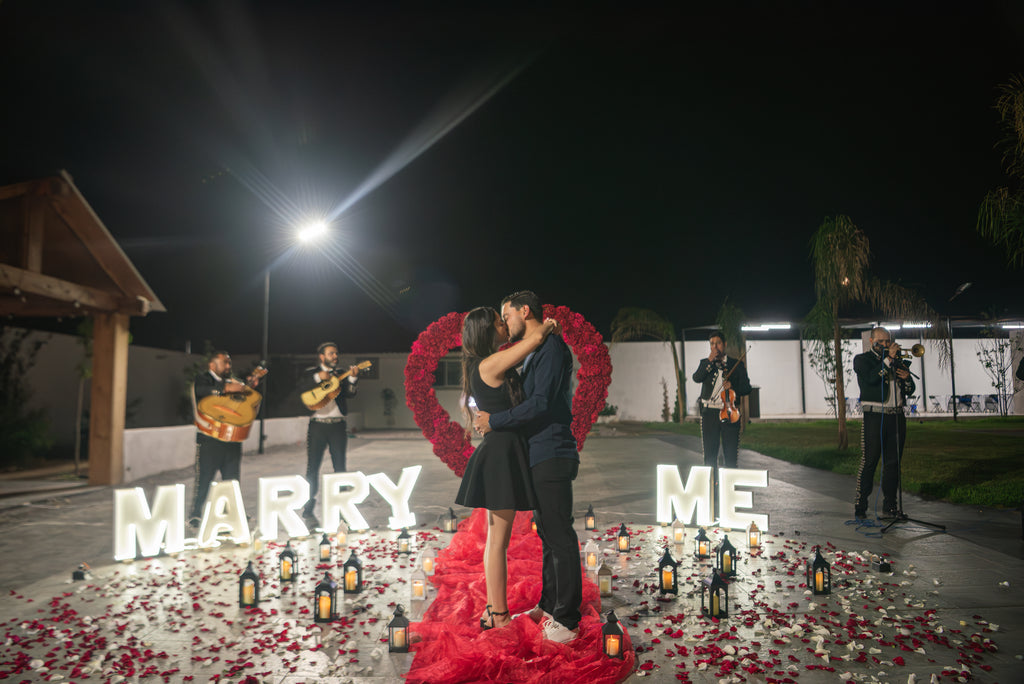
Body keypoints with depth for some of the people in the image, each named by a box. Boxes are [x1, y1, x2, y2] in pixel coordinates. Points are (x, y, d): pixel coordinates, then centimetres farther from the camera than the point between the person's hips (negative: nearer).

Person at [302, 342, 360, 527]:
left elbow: (350, 393, -6)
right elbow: (302, 393, -9)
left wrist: (353, 378, -23)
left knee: (340, 467, 4)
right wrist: (318, 378, -20)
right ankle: (308, 510, 8)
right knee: (312, 468, 0)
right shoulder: (311, 373, 8)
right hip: (317, 425, -1)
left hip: (338, 425, 2)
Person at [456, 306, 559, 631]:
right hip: (502, 451, -10)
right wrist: (548, 325, 3)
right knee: (498, 540, -2)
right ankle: (498, 616, 8)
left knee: (496, 538, 15)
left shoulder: (485, 366, 12)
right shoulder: (490, 364, -16)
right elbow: (536, 338, -16)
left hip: (500, 451, 10)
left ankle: (494, 610, 25)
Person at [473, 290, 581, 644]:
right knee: (547, 532, 16)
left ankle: (566, 620, 1)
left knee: (559, 535, -6)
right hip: (539, 456, 10)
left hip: (552, 456, -10)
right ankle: (549, 606, 26)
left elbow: (541, 404, -21)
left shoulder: (551, 347, -12)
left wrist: (494, 421, -14)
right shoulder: (533, 353, 20)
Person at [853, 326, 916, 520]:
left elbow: (910, 391, 18)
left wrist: (906, 378, -2)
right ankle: (860, 506, -3)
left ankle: (889, 507, 10)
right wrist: (888, 359, -16)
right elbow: (871, 378, -17)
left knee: (893, 463, 5)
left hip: (896, 417, 5)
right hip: (874, 417, -5)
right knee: (869, 461, -8)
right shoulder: (862, 359, 5)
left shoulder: (896, 361, 19)